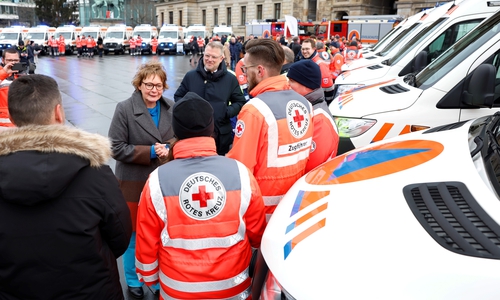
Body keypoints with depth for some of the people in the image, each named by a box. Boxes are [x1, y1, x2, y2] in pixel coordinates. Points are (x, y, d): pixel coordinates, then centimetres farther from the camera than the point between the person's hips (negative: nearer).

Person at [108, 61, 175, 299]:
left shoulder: (171, 108, 0)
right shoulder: (124, 109, -12)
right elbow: (116, 148, -15)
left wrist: (169, 150, -16)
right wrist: (150, 152, -20)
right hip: (134, 183, -3)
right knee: (134, 233, 11)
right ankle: (133, 280, 33)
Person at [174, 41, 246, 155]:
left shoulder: (230, 79, 2)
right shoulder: (190, 76, 5)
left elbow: (240, 102, 6)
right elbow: (178, 96, 14)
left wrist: (227, 112, -12)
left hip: (220, 136, 0)